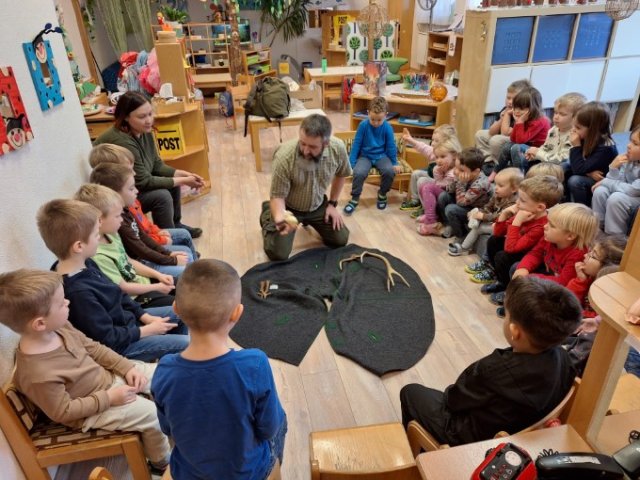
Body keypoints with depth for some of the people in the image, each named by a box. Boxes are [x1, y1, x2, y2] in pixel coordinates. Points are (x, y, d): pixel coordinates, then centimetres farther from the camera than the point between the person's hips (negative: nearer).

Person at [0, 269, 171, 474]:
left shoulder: (59, 327, -12)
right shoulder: (39, 373, -35)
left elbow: (92, 347, 1)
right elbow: (63, 412, -23)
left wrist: (126, 367, -6)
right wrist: (108, 398, -21)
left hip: (107, 374, 8)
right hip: (91, 410, -7)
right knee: (152, 414, -13)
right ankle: (162, 461, 18)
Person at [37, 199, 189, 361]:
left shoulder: (85, 264, -5)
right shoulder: (78, 292, -34)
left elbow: (117, 294, 8)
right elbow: (108, 339, -26)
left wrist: (146, 317, 0)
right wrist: (149, 330, -15)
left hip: (123, 319, 9)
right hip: (117, 346, -9)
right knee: (186, 343, -11)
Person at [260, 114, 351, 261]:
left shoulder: (338, 148, -23)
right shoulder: (284, 157, -34)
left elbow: (340, 175, 0)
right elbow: (278, 196, -24)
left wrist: (332, 203, 1)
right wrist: (280, 219, -44)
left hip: (318, 205, 4)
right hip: (288, 207, -3)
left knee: (341, 239, 1)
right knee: (278, 254, -11)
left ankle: (308, 220, 28)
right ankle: (268, 215, 19)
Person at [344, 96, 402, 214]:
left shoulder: (388, 127, -8)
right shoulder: (363, 125, -10)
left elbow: (391, 147, 2)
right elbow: (356, 145, -5)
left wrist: (395, 164, 5)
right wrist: (351, 163, -6)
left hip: (381, 156, 1)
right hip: (365, 156, -1)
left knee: (390, 171, -30)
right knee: (358, 173, -32)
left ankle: (382, 194, 0)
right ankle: (355, 199, -8)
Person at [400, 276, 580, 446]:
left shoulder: (494, 370, -39)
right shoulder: (563, 358, -20)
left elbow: (453, 399, -21)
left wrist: (450, 392, 4)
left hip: (476, 441, -6)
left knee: (411, 392, 12)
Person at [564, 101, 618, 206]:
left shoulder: (605, 148, -29)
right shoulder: (585, 139, -9)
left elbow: (580, 170, -31)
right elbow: (576, 165, -3)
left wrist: (576, 146, -29)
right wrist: (588, 172, -22)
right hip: (588, 177, 8)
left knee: (575, 181, -29)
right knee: (564, 167, -4)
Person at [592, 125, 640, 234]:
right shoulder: (630, 160, -7)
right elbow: (619, 182, -3)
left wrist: (606, 182, -19)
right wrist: (613, 167, -21)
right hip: (628, 193, 7)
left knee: (616, 198, -31)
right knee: (600, 191, -15)